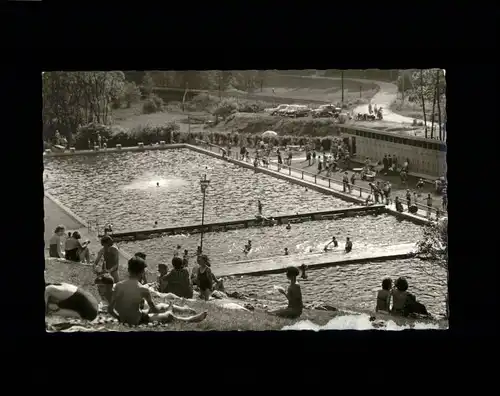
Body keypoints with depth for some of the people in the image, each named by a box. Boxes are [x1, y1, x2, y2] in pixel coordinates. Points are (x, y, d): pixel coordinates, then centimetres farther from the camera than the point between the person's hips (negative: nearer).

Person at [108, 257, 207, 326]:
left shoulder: (118, 285, -10)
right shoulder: (143, 289, -20)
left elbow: (110, 309, -8)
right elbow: (154, 309, -5)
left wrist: (120, 318, 11)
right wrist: (167, 307, 17)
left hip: (123, 320, 5)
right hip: (137, 321, -5)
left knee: (161, 306, 28)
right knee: (169, 315, 22)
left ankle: (183, 309, 52)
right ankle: (191, 319, 46)